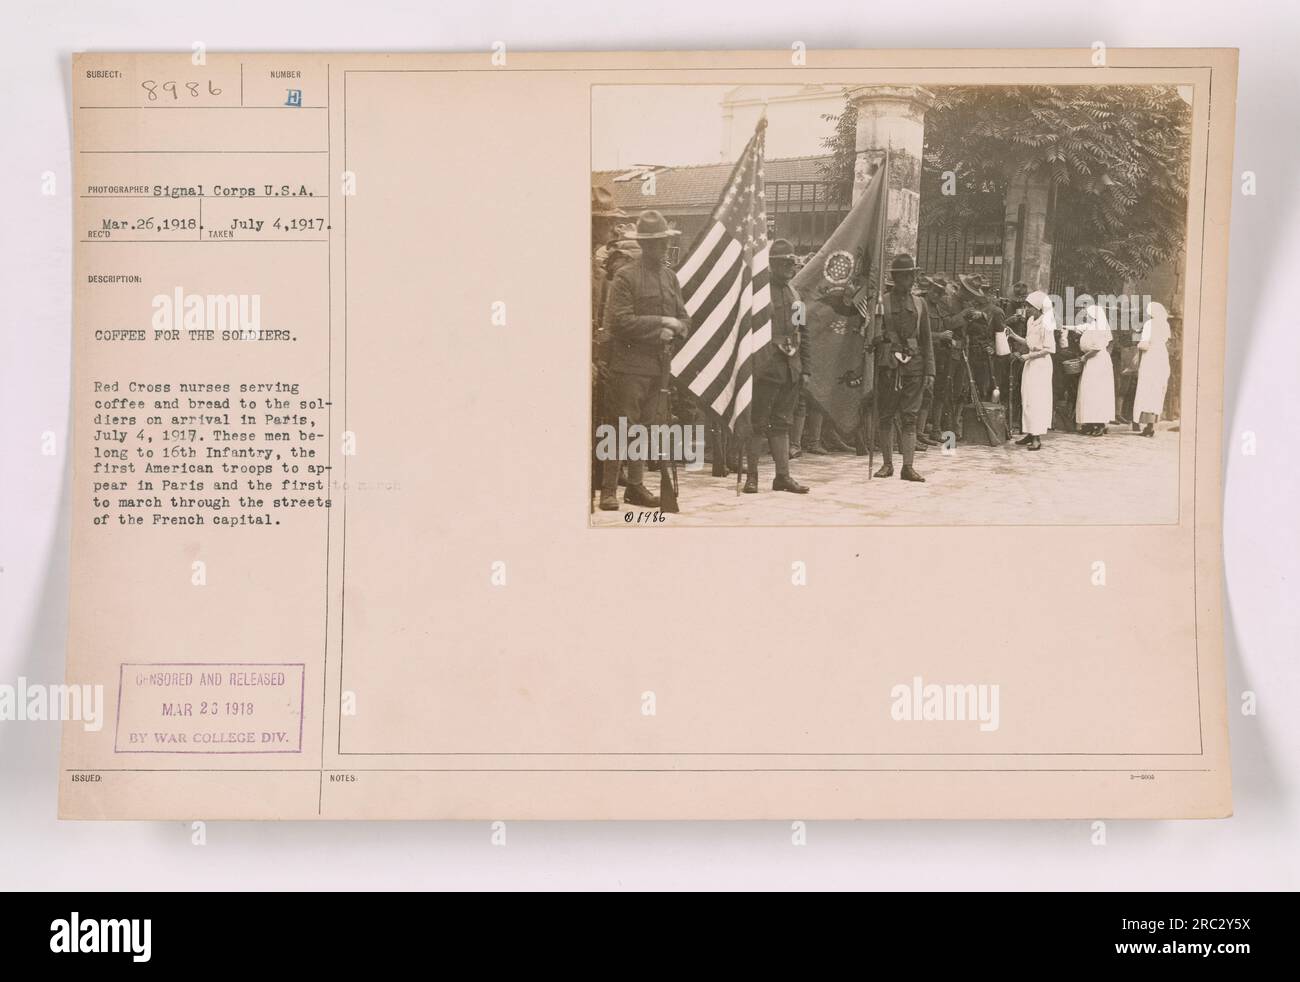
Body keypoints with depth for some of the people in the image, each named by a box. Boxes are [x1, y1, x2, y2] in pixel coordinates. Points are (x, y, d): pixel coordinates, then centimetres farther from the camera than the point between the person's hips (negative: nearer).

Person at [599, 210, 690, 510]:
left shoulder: (670, 277, 14)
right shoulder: (625, 276, -7)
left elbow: (684, 320, 15)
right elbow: (619, 321, -16)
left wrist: (673, 329, -8)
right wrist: (660, 323, -13)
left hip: (658, 365, 6)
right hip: (629, 365, -6)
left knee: (645, 426, 12)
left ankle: (636, 486, 20)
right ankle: (608, 489, 0)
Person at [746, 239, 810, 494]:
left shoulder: (794, 293, 16)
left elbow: (803, 334, 19)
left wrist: (805, 369, 14)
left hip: (790, 370, 7)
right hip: (766, 369, -7)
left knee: (782, 423, 10)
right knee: (758, 423, -1)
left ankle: (783, 475, 14)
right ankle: (751, 475, 7)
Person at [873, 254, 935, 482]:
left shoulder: (920, 304, 13)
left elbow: (926, 341, 14)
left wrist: (930, 371, 7)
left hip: (913, 367, 2)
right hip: (888, 366, -2)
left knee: (909, 418, -2)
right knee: (885, 417, 3)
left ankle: (908, 466, -2)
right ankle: (887, 463, 14)